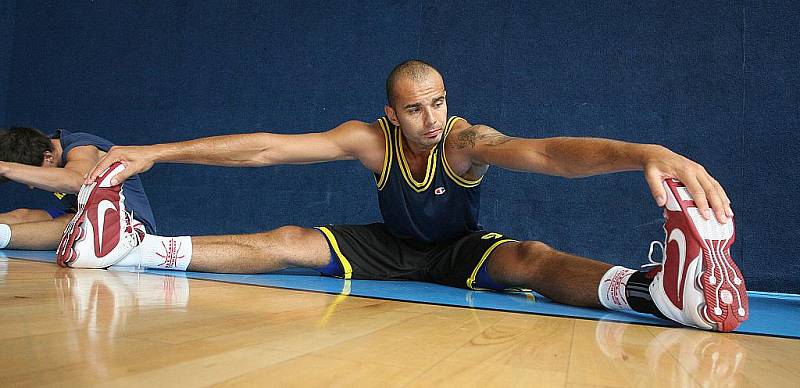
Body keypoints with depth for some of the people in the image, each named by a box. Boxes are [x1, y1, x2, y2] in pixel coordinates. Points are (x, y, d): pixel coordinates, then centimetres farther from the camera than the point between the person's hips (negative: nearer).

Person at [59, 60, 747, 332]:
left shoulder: (466, 140, -26)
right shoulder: (369, 139, -18)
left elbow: (545, 152, -46)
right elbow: (266, 147, -21)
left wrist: (644, 153, -65)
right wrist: (155, 153, -22)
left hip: (462, 250, -2)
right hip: (391, 247, 3)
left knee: (529, 258, -34)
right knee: (289, 244, -12)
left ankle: (657, 287, -61)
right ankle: (135, 248, -11)